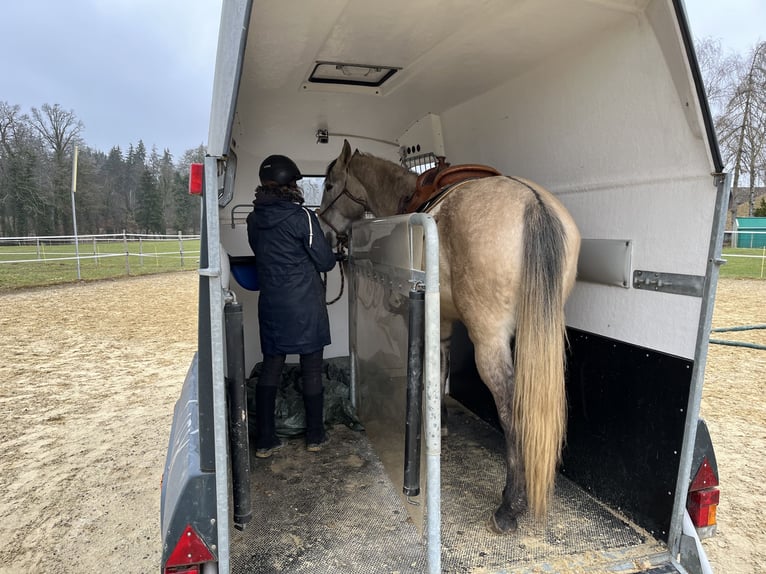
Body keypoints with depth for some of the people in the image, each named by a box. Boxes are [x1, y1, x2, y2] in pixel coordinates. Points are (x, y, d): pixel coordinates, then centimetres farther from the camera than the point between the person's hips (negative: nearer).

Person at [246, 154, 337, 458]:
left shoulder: (254, 219, 4)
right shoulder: (302, 216, -13)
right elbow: (325, 262, -10)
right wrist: (331, 253, 11)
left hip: (270, 303, 5)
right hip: (306, 304, -4)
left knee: (270, 368, 11)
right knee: (312, 369, 9)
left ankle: (264, 440, 16)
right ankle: (315, 436, 21)